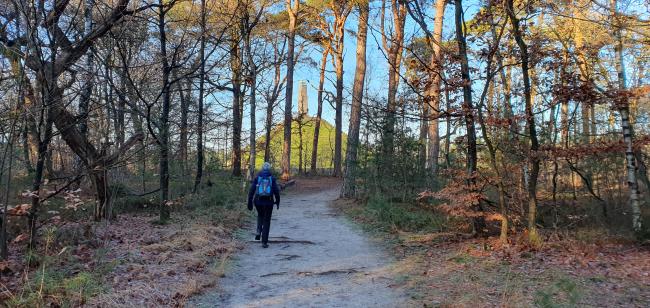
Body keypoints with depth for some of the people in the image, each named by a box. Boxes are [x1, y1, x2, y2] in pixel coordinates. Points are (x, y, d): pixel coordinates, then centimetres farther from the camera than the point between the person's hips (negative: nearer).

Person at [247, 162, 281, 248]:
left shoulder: (257, 178, 4)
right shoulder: (272, 178, 1)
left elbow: (251, 190, -1)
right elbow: (276, 191, -4)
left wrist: (250, 203, 3)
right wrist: (277, 202, 8)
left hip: (258, 201, 1)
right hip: (268, 202, -1)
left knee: (260, 215, 30)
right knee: (266, 221, 7)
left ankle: (259, 231, 9)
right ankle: (264, 242, 5)